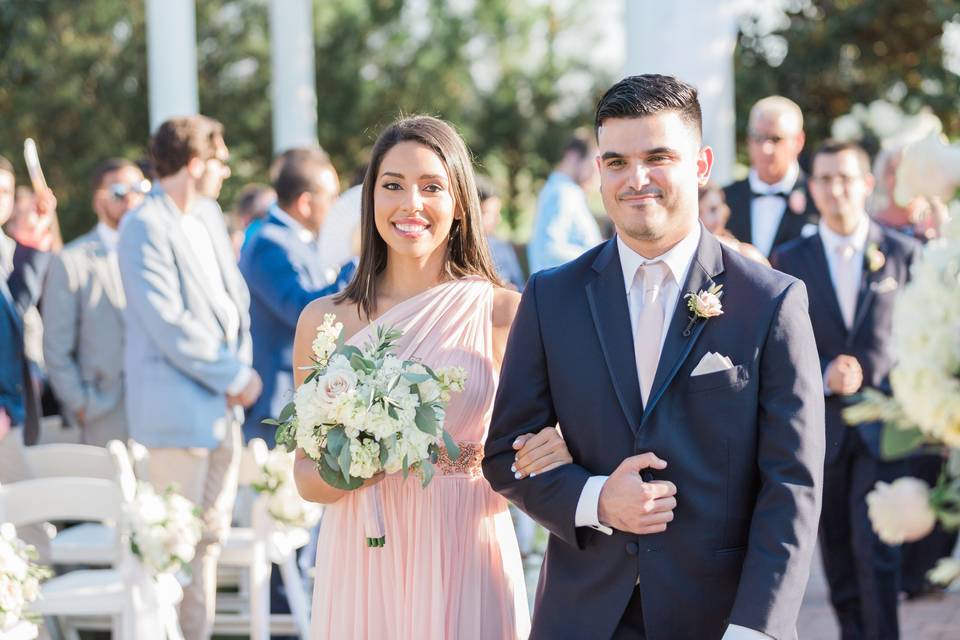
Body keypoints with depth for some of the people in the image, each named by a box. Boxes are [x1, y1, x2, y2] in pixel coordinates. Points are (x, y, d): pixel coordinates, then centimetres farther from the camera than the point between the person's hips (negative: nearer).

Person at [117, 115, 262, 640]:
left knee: (210, 536, 13)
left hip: (222, 407, 9)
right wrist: (236, 377, -12)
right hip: (180, 409, -9)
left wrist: (241, 368, 1)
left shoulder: (208, 216, 12)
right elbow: (170, 326, -19)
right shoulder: (146, 227, -14)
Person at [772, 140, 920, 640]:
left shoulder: (904, 253, 3)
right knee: (838, 556, 9)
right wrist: (825, 375, -14)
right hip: (823, 425, 2)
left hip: (884, 425, -2)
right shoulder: (790, 260, 4)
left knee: (874, 548, -11)